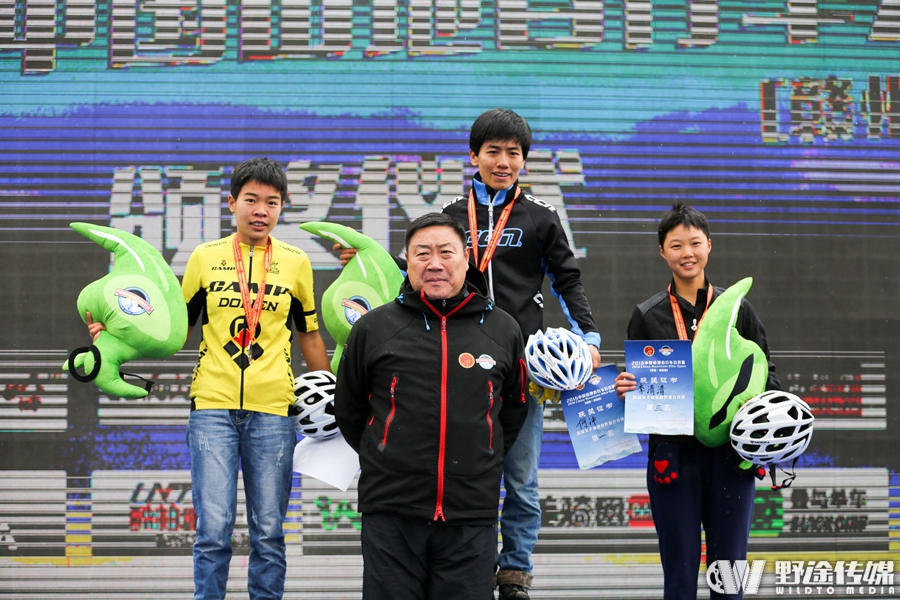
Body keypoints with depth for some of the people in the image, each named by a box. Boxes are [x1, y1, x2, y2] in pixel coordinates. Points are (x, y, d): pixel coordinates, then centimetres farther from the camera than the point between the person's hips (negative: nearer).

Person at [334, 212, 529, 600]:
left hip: (473, 515, 1)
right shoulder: (373, 328, 4)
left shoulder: (503, 331, 8)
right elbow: (348, 411, 15)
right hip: (390, 513, -1)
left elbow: (513, 411, 21)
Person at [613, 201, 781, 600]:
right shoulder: (647, 316, 5)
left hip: (731, 456, 1)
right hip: (673, 455, 0)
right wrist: (624, 390, -13)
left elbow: (765, 373, 9)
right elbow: (637, 385, 9)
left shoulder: (738, 309, 6)